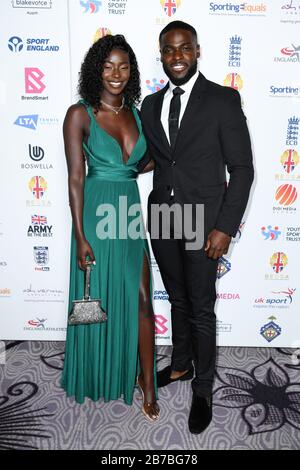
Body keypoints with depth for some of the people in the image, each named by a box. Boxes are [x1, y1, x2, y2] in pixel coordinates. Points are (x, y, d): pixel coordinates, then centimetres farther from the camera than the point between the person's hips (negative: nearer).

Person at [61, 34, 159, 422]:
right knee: (98, 300, 10)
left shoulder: (136, 114, 9)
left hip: (131, 213, 4)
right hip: (97, 215, -4)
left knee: (141, 300, 4)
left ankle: (147, 384, 20)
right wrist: (80, 236, -14)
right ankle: (98, 378, 36)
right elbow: (76, 178, -10)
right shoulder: (80, 114, -6)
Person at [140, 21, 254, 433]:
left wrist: (225, 227, -15)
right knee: (178, 301, 19)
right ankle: (181, 365, 40)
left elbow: (242, 168, -9)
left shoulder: (223, 99, -7)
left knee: (201, 309, 5)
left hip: (203, 221, -4)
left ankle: (203, 390, 24)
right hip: (162, 220, 5)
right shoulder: (151, 104, 9)